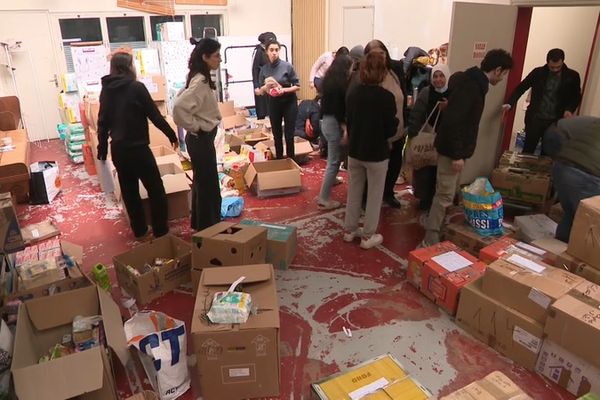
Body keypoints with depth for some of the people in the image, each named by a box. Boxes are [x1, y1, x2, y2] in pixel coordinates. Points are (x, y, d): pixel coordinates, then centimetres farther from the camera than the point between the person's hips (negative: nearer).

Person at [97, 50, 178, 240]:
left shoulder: (106, 90, 6)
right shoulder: (136, 87, -12)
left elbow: (102, 122, 10)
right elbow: (155, 115, -9)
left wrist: (102, 149, 17)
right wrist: (171, 134, 4)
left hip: (117, 149, 7)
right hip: (138, 148, -7)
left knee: (129, 191, 15)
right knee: (156, 189, 4)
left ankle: (140, 231, 24)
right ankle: (161, 232, 8)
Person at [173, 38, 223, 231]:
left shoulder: (200, 78, 8)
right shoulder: (200, 81, -22)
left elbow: (182, 98, 19)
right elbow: (179, 107, -33)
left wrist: (195, 126, 12)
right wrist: (194, 128, -19)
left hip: (202, 138, 10)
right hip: (201, 138, -10)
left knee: (201, 183, 20)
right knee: (209, 186, 1)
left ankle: (199, 223, 35)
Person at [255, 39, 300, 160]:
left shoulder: (287, 66, -10)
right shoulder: (264, 69, -1)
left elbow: (297, 86, -7)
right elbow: (261, 91, 3)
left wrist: (284, 89, -23)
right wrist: (266, 86, -19)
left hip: (289, 103, -3)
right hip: (273, 103, 3)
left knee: (289, 135, 0)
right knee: (277, 135, 11)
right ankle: (279, 160, 25)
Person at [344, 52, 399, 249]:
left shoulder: (352, 93, -2)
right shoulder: (386, 97, -18)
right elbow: (390, 131, -13)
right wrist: (396, 119, 7)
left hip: (354, 151, 5)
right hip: (377, 154, -5)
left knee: (354, 192, 18)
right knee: (374, 195, 9)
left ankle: (350, 230, 29)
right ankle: (368, 236, 18)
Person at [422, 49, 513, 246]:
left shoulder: (474, 82, 11)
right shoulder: (469, 86, -21)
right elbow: (452, 121, -28)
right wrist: (457, 154, -25)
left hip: (457, 149, 10)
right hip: (452, 150, -10)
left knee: (447, 194, 18)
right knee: (445, 196, -6)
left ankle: (438, 232, 30)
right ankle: (430, 242, -1)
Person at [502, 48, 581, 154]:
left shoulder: (572, 76, -2)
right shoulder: (538, 72, -4)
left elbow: (576, 96, 6)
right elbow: (521, 87, -2)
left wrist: (569, 109, -14)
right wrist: (510, 103, -18)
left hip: (555, 121, 1)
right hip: (535, 118, 0)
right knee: (527, 151, 5)